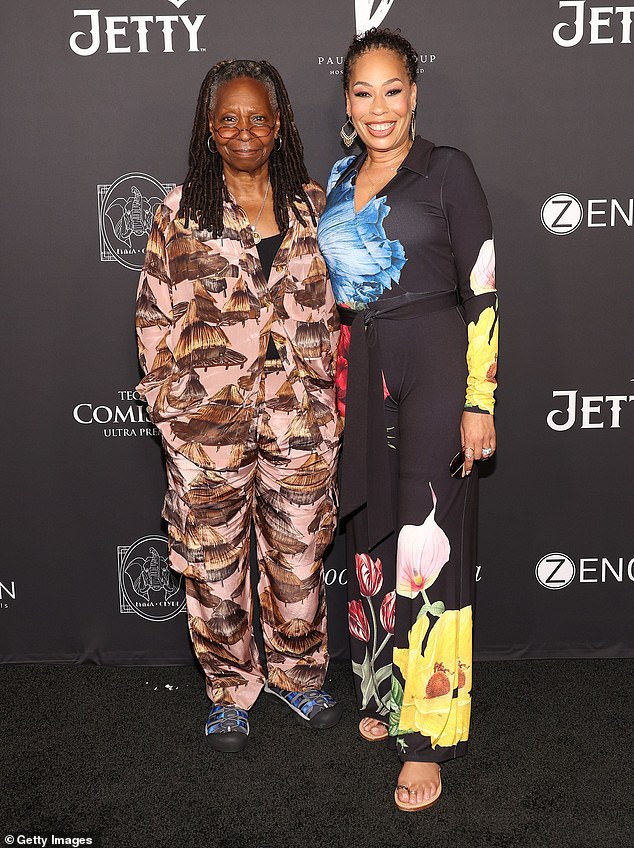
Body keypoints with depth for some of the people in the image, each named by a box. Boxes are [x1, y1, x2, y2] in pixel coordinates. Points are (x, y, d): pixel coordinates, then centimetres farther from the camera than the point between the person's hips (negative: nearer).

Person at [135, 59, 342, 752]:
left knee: (299, 553, 12)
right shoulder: (180, 211, 1)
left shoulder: (311, 204, 7)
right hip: (208, 420, -1)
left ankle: (297, 673, 35)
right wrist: (170, 400, -1)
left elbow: (331, 305, 11)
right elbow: (155, 315, 3)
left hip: (300, 415, 2)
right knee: (216, 559, 8)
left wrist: (325, 393, 7)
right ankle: (230, 691, 29)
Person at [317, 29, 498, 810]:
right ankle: (383, 694, 29)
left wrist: (480, 401, -14)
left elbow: (484, 292, -8)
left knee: (427, 548, -6)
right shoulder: (337, 181, 12)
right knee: (371, 533, 11)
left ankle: (426, 739, 4)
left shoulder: (447, 170, -4)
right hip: (361, 372, 6)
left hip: (435, 365, -5)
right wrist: (335, 384, 14)